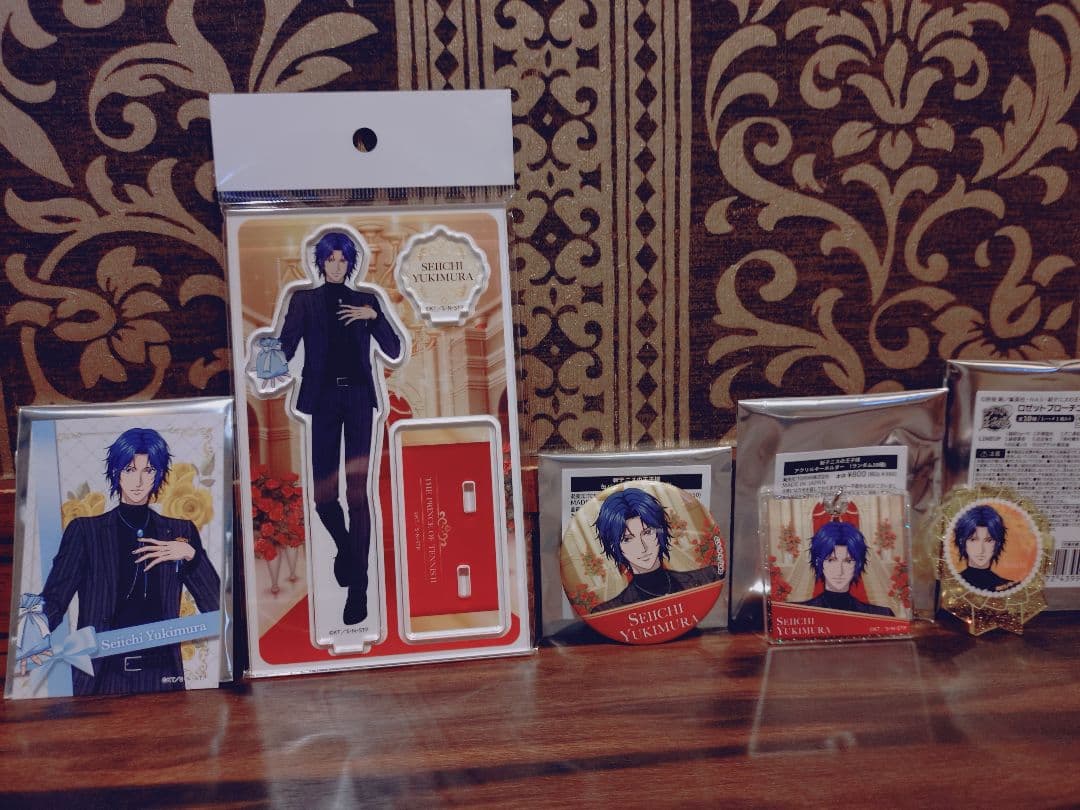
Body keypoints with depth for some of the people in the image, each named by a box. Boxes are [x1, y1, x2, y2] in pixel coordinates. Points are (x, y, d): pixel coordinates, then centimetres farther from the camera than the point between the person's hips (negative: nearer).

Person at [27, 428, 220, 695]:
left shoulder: (181, 532, 8)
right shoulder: (85, 531, 5)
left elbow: (215, 605, 1)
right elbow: (54, 599, -6)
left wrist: (190, 555, -12)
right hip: (101, 675, -1)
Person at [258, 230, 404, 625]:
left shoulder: (366, 301, 14)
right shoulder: (304, 300, 11)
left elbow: (393, 351, 6)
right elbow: (286, 347, -3)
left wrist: (374, 316, -8)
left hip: (358, 399, 0)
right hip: (323, 400, 0)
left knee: (357, 492, -6)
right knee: (323, 492, 1)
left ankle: (358, 586, -1)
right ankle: (344, 547, 33)